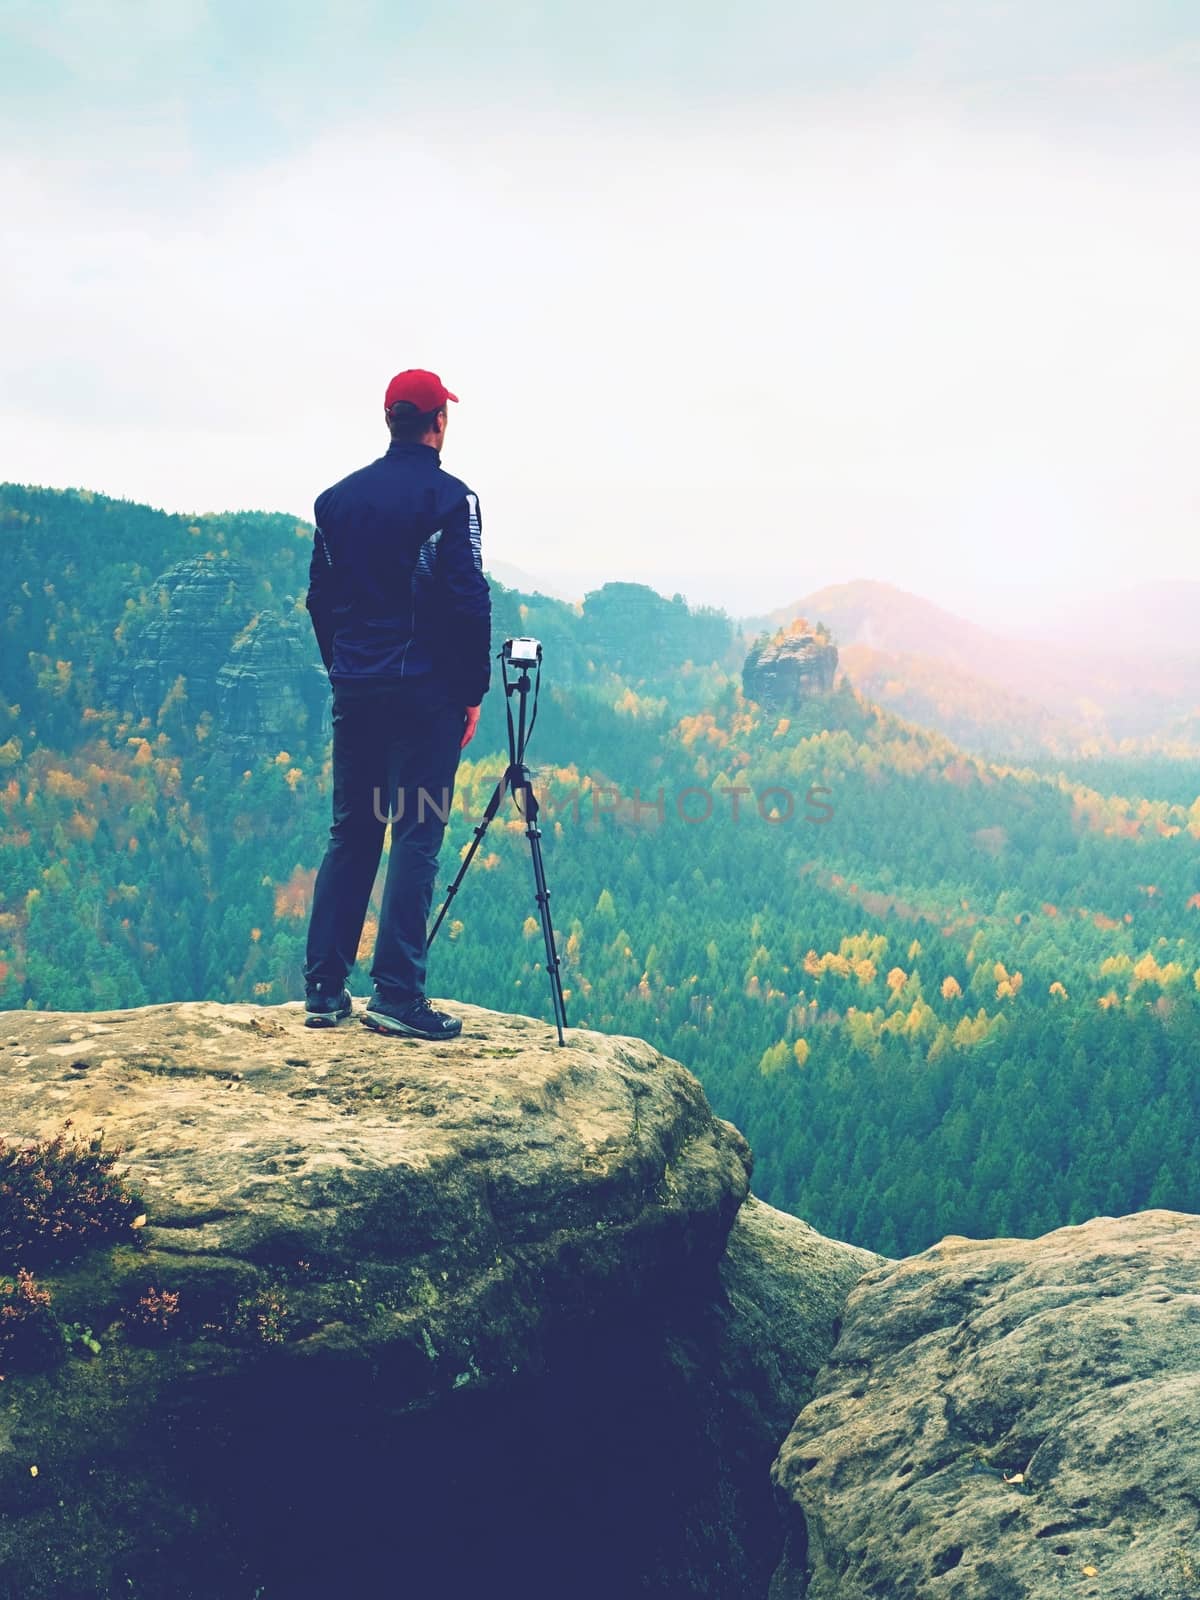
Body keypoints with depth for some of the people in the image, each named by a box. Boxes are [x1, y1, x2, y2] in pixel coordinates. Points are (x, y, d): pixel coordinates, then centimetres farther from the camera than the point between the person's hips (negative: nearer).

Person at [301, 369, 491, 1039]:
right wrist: (473, 690, -4)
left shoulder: (338, 498, 9)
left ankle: (325, 988, 10)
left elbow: (320, 598, 12)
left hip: (356, 688, 5)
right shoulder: (449, 497, -7)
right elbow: (469, 601, -12)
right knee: (417, 837, -3)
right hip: (427, 689, -5)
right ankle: (397, 994, -6)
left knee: (350, 834, 11)